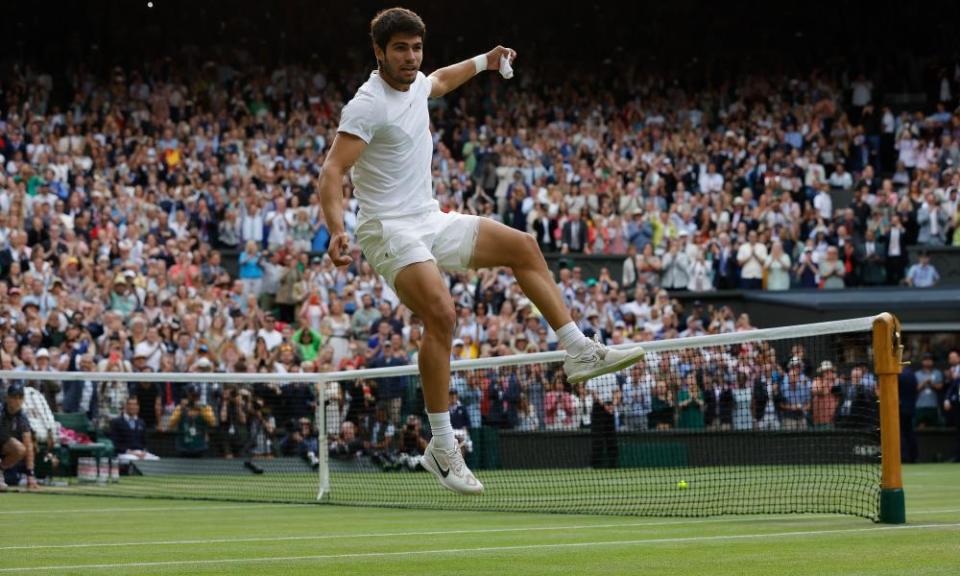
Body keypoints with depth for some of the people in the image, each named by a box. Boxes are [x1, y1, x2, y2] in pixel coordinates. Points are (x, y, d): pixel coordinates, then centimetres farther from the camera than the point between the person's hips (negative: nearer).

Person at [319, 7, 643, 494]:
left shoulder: (414, 84, 8)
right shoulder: (368, 106, -18)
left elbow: (440, 81, 37)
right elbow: (332, 172, -26)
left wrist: (482, 62, 33)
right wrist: (337, 231, -39)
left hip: (432, 221, 9)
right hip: (391, 230, -9)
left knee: (523, 246, 12)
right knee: (441, 314, -28)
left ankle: (580, 352, 18)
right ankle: (441, 448, -23)